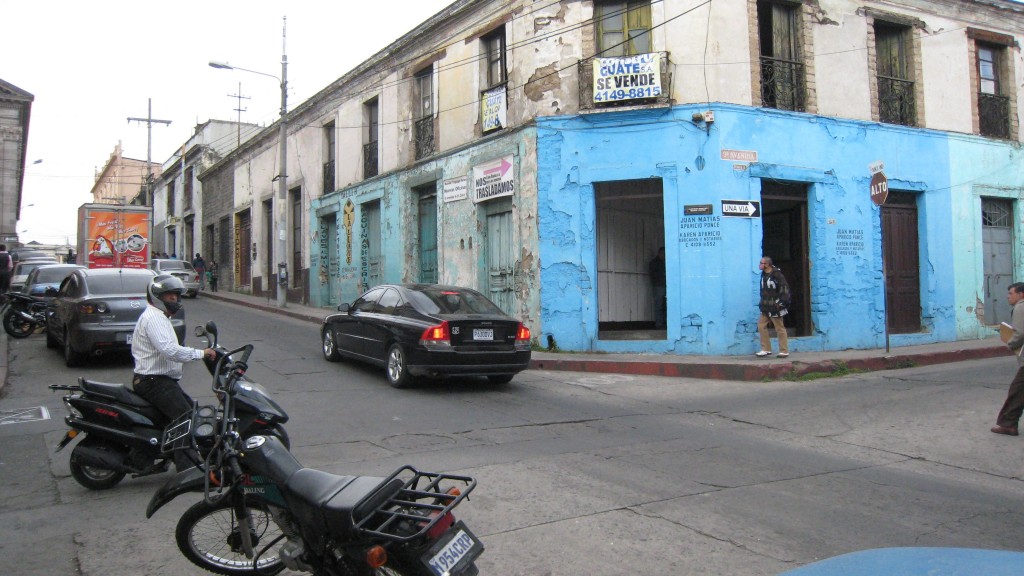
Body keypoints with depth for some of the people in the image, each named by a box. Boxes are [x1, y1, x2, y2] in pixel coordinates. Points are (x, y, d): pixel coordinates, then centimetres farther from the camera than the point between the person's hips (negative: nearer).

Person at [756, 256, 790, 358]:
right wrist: (762, 302, 16)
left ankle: (784, 351, 8)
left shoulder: (776, 274, -16)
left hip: (775, 307, -8)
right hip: (766, 307, 8)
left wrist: (781, 303, -19)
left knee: (780, 328, 0)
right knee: (761, 326, 6)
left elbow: (785, 288, -17)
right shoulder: (763, 274, 9)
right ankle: (766, 349, 14)